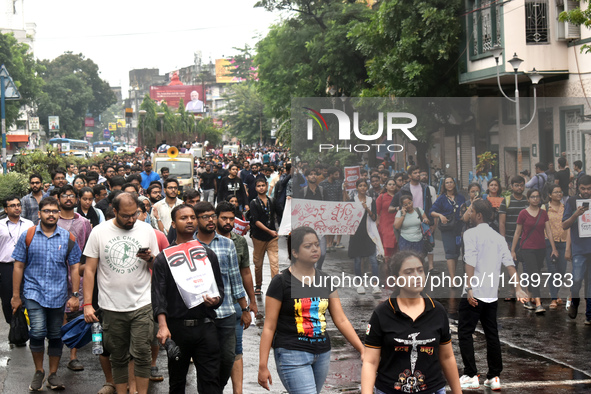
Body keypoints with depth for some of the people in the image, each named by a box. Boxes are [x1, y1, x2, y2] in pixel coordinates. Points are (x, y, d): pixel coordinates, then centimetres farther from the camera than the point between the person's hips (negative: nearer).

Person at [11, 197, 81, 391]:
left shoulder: (68, 238, 3)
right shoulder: (28, 236, 0)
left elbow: (74, 268, 6)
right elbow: (18, 266, 3)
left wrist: (75, 295, 0)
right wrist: (15, 295, 1)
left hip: (58, 294, 2)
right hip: (34, 292, -2)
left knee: (55, 335, 8)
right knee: (37, 331, -15)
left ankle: (53, 374, 22)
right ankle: (38, 372, 5)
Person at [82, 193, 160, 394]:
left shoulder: (146, 230, 3)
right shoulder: (99, 232, -1)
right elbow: (90, 270, 2)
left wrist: (150, 259, -13)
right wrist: (87, 303, -4)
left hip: (141, 305, 0)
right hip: (112, 307, 0)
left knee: (141, 354, -7)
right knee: (118, 357, 10)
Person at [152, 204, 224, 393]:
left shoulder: (208, 254, 13)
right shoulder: (163, 258, 5)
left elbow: (220, 288, 17)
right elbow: (158, 294, -3)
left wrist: (215, 300, -8)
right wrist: (162, 326, -18)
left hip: (205, 327, 1)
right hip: (177, 327, -1)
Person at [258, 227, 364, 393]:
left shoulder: (325, 280, 9)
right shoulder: (281, 282, -7)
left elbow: (341, 320, 8)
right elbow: (269, 327, -6)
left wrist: (362, 350, -1)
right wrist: (262, 366, -9)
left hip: (322, 354, 6)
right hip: (292, 354, -6)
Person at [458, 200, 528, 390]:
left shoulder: (471, 234, -7)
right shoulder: (498, 237, 11)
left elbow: (470, 262, -17)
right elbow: (509, 263, 3)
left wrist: (470, 289, -19)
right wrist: (518, 288, 0)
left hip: (473, 296, -6)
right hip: (492, 295, 6)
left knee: (465, 334, 2)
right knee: (492, 335, 11)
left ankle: (471, 376, -1)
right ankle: (494, 377, 13)